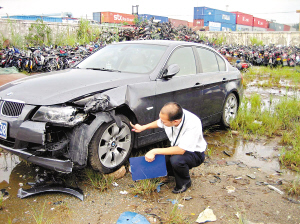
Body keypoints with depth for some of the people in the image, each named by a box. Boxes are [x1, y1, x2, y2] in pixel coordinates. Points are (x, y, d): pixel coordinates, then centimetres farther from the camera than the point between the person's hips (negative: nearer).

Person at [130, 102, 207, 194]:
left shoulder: (194, 124, -37)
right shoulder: (168, 117, -19)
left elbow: (181, 150, -37)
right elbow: (159, 123, 8)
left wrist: (155, 151, -35)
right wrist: (143, 127, -1)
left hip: (194, 153, -6)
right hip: (177, 148, 6)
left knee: (176, 159, -35)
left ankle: (184, 183, -4)